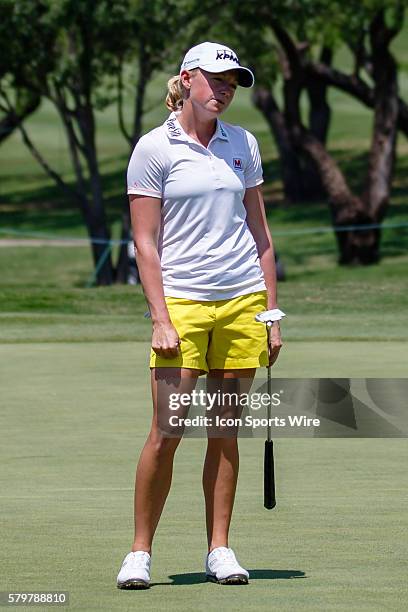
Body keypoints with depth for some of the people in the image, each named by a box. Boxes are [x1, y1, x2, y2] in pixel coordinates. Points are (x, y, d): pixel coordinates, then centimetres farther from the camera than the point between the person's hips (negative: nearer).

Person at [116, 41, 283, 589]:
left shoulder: (242, 145, 11)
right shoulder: (154, 148, -2)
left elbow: (260, 234, 15)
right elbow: (145, 243, -4)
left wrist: (271, 313, 10)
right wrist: (160, 318, -12)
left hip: (243, 301, 4)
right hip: (182, 301, -4)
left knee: (226, 430, 6)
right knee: (167, 432, -8)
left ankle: (219, 549, 12)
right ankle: (140, 552, 2)